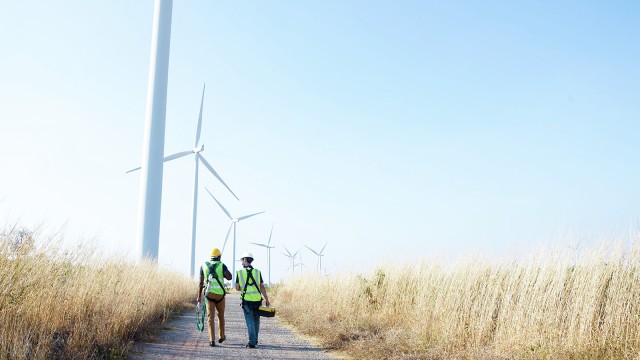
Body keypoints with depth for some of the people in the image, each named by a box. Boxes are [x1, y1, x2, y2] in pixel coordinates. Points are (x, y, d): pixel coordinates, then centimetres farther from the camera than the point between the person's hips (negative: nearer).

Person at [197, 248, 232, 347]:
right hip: (220, 295, 0)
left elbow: (201, 282, 3)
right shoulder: (222, 265, -1)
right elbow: (229, 277, -15)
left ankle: (212, 340, -14)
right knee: (221, 315, 19)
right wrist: (223, 272, 5)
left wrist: (199, 296, 9)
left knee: (210, 317, -2)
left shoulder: (204, 266, 5)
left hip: (209, 295, 1)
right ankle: (222, 337, 32)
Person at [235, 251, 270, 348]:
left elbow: (237, 288, 0)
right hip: (257, 300, 2)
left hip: (246, 300, -2)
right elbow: (262, 287, -2)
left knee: (250, 322, 2)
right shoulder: (257, 272, 2)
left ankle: (252, 342, -4)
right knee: (256, 321, 17)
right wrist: (266, 299, 2)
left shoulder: (240, 273, -1)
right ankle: (255, 340, 27)